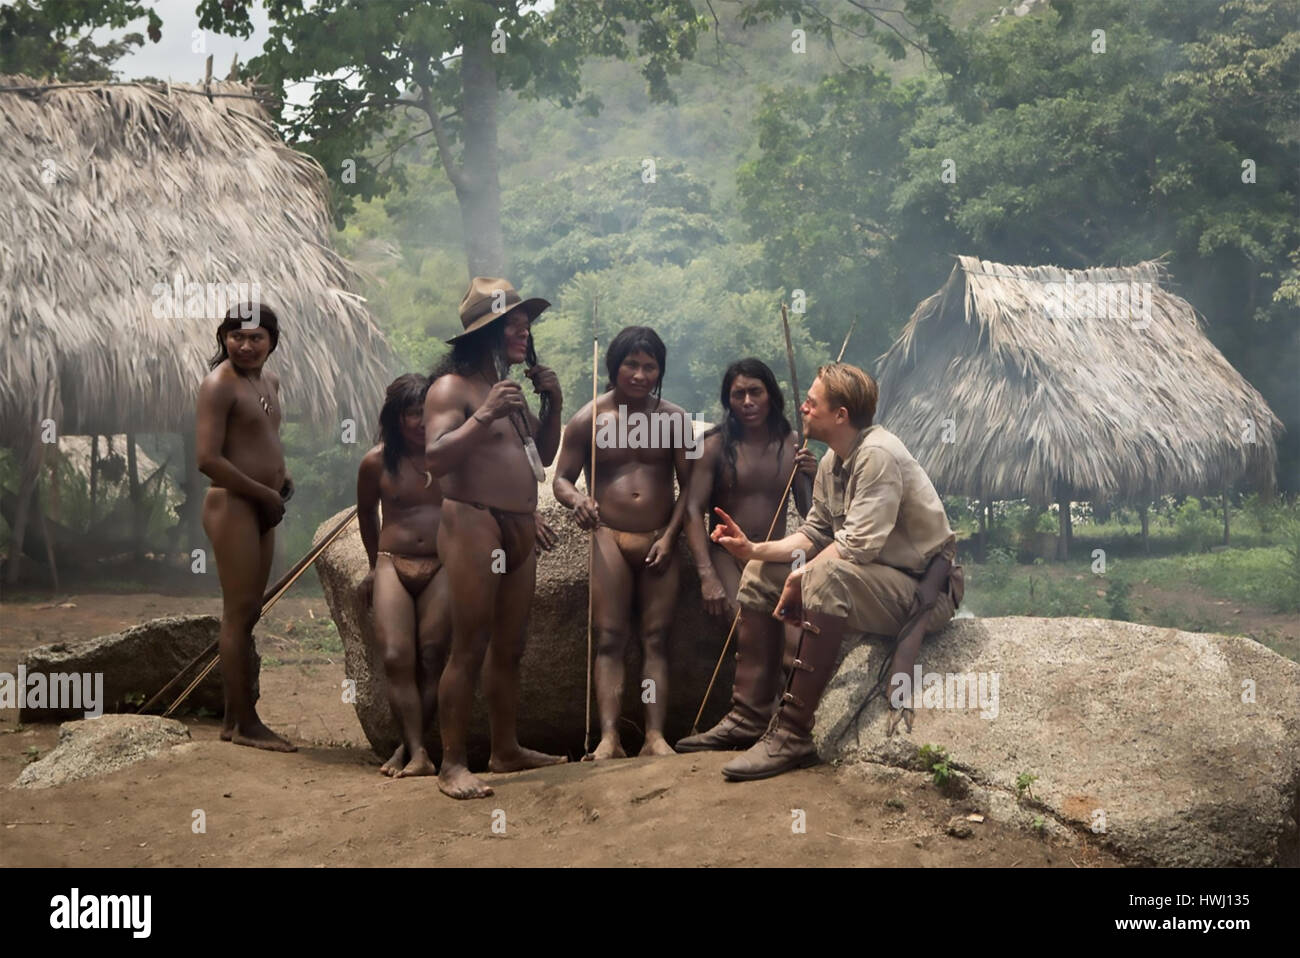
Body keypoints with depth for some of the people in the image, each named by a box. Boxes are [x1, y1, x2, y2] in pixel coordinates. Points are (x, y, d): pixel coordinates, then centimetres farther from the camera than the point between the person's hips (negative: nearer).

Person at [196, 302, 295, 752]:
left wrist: (283, 479, 9)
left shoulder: (269, 380, 13)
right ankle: (245, 723, 1)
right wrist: (264, 493, -15)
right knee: (239, 613, -5)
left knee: (248, 614, 13)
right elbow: (207, 458, -21)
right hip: (232, 507, -9)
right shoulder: (220, 384, -13)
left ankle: (234, 718, 21)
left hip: (262, 508, 9)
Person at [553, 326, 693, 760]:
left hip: (658, 541, 1)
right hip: (609, 538, -1)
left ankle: (655, 736, -5)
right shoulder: (589, 418, 3)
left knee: (656, 638, -2)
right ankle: (609, 739, -13)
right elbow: (561, 478, 2)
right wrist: (576, 499, -21)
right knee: (610, 638, -8)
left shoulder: (674, 419, 5)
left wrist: (670, 536, -6)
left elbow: (688, 484, 5)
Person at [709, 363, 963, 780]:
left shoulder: (878, 455, -21)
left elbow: (857, 546, -28)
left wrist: (801, 576, -17)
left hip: (922, 587, -10)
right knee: (760, 572, 8)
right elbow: (812, 535, 12)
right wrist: (754, 550, -2)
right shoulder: (833, 461, 9)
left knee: (826, 577, -38)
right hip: (872, 578, 10)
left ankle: (793, 733, -34)